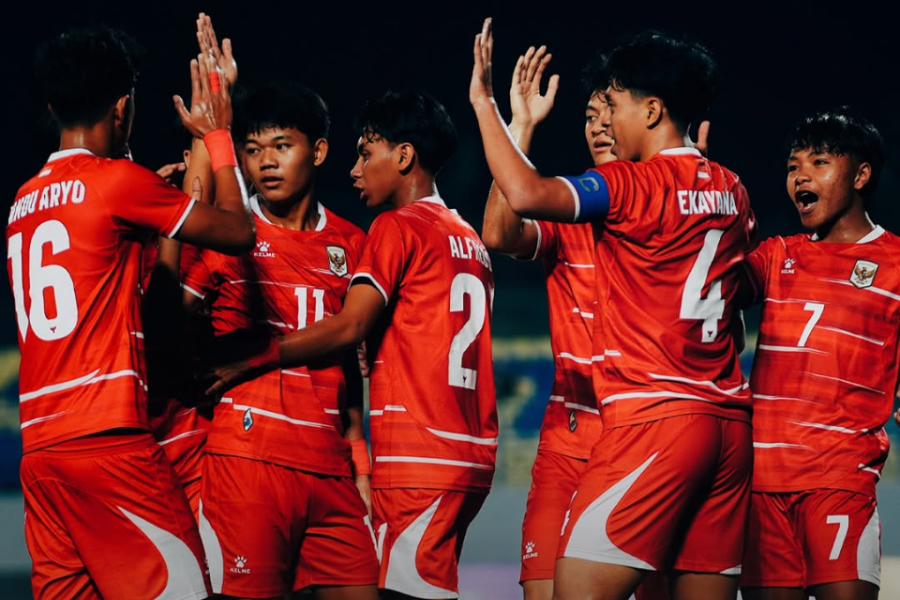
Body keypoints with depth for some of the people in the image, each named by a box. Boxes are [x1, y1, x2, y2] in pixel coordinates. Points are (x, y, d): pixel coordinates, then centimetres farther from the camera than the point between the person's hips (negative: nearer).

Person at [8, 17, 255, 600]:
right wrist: (218, 135, 16)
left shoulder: (24, 201, 16)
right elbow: (239, 231, 2)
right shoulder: (118, 181, -6)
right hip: (110, 442, -7)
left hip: (40, 449, 8)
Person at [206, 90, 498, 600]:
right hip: (470, 456, 9)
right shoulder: (470, 239, 20)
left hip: (418, 456, -9)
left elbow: (350, 326, -13)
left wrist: (251, 362, -9)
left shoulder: (398, 227, -6)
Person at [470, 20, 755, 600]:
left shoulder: (636, 184, -8)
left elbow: (526, 193, -22)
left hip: (657, 420, -8)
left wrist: (484, 101, -9)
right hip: (730, 421, 8)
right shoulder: (732, 191, 14)